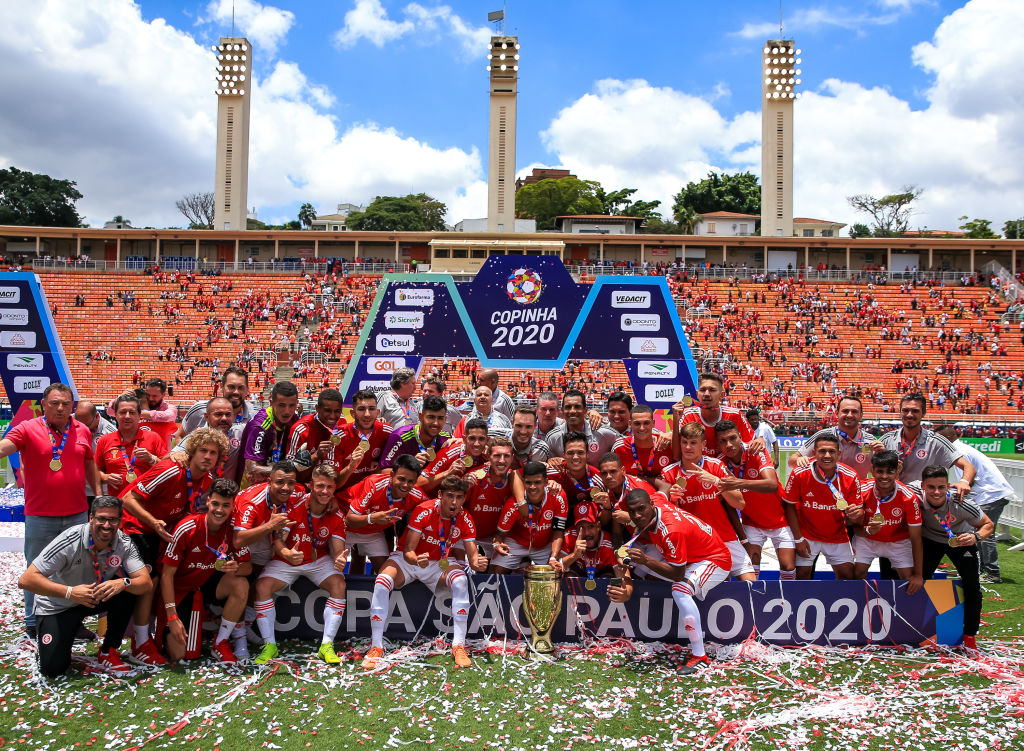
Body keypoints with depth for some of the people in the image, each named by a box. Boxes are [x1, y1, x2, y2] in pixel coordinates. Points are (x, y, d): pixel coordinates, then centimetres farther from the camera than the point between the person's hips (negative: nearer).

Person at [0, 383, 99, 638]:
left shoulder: (83, 431, 5)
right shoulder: (27, 429, -6)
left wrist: (98, 494, 13)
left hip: (77, 514, 4)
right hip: (40, 517, -4)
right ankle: (33, 624, 23)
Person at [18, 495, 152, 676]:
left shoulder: (124, 543, -19)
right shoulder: (70, 540, -29)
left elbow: (146, 583, -23)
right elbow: (26, 580, -30)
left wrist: (123, 583, -45)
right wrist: (70, 592, -42)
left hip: (97, 597, 3)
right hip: (57, 605, -3)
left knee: (128, 588, -26)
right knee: (53, 668, -14)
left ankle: (108, 652, -8)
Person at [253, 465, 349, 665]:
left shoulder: (337, 516, -13)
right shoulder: (294, 506, -20)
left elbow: (337, 550, -17)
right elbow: (278, 540, -24)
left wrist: (340, 560, -43)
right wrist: (286, 553, -48)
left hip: (319, 561, 1)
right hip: (286, 561, 0)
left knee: (338, 583, -26)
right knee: (262, 586, -24)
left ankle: (326, 646, -18)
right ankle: (270, 646, -9)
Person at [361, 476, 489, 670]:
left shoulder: (465, 520, -12)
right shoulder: (424, 511, -22)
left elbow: (473, 555, -12)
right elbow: (408, 551, -22)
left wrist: (477, 563, -37)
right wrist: (417, 560, -45)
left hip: (439, 563, 2)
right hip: (408, 561, -2)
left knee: (461, 580, -31)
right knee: (382, 582, -31)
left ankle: (459, 645, -25)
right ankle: (376, 647, -19)